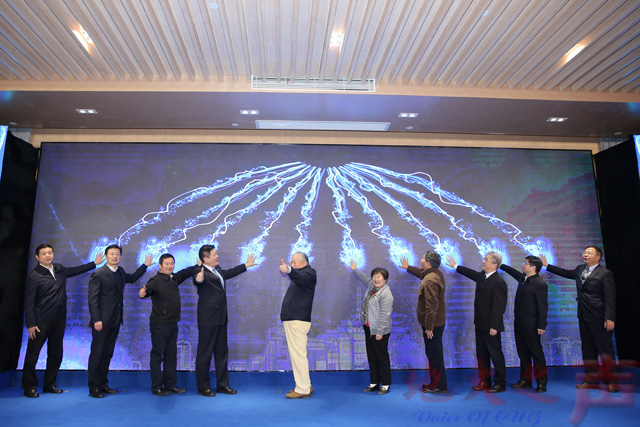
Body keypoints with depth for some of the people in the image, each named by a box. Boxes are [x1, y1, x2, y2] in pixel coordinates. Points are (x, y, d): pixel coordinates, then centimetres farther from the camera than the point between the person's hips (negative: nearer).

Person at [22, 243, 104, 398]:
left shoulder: (59, 269, 8)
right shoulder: (34, 276, -10)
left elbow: (75, 270, 29)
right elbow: (29, 302, -10)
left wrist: (94, 263, 31)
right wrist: (30, 324, -13)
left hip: (59, 319, 6)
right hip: (42, 321, -6)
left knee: (56, 353, 10)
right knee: (33, 353, 3)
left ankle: (49, 384, 22)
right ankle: (29, 387, 18)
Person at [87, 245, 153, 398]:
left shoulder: (120, 272, 12)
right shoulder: (98, 274, -9)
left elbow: (132, 278, 34)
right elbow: (93, 299, -12)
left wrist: (145, 265, 27)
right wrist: (96, 320, -17)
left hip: (115, 321, 7)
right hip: (102, 322, -7)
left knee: (107, 354, 12)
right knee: (96, 354, 0)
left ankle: (103, 384, 21)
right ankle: (93, 388, 10)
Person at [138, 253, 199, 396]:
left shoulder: (174, 278, 9)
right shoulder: (156, 280, -13)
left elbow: (187, 272, 24)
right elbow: (148, 289, -31)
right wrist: (142, 293, -52)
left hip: (172, 324, 7)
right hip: (159, 324, -7)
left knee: (171, 355, 13)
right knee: (157, 356, 3)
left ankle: (170, 385, 23)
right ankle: (156, 387, 13)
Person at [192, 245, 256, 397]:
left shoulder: (218, 269, 12)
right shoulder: (202, 272, -17)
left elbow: (228, 273, 31)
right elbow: (197, 280, -39)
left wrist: (245, 265, 39)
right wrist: (198, 279, -64)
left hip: (221, 318, 9)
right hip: (208, 320, -9)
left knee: (222, 352, 15)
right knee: (205, 353, 2)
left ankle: (222, 384, 26)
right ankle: (203, 387, 16)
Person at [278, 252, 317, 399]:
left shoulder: (308, 273, -11)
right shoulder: (300, 274, 19)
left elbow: (300, 278, -35)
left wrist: (289, 270, -53)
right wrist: (288, 270, 41)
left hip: (298, 321, -11)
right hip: (292, 320, 11)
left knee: (298, 354, -10)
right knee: (297, 354, 15)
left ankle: (303, 389, -6)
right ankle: (306, 385, 23)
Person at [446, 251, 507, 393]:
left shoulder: (498, 282, -21)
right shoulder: (482, 275, 6)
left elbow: (499, 306, -22)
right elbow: (471, 273, 30)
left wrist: (494, 326, -22)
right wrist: (455, 266, 38)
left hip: (490, 326, -9)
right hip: (480, 324, 9)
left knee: (495, 354, 3)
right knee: (481, 354, 16)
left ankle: (500, 384, 16)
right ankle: (485, 381, 27)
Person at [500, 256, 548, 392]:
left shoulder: (540, 284, -16)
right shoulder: (522, 278, 9)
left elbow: (543, 306, -17)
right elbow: (513, 271, 31)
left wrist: (541, 326, -18)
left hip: (530, 325, -8)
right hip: (519, 322, 9)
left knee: (536, 352, 2)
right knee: (523, 353, 14)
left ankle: (542, 382, 14)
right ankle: (525, 380, 23)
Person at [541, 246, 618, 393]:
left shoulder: (605, 274, -9)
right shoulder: (580, 269, 13)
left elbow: (610, 298, -13)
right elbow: (565, 272, 31)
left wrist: (610, 318, -19)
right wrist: (547, 265, 32)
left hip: (598, 318, -7)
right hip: (583, 317, 7)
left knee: (605, 349, -1)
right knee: (588, 349, 11)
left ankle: (611, 382, 11)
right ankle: (591, 380, 19)